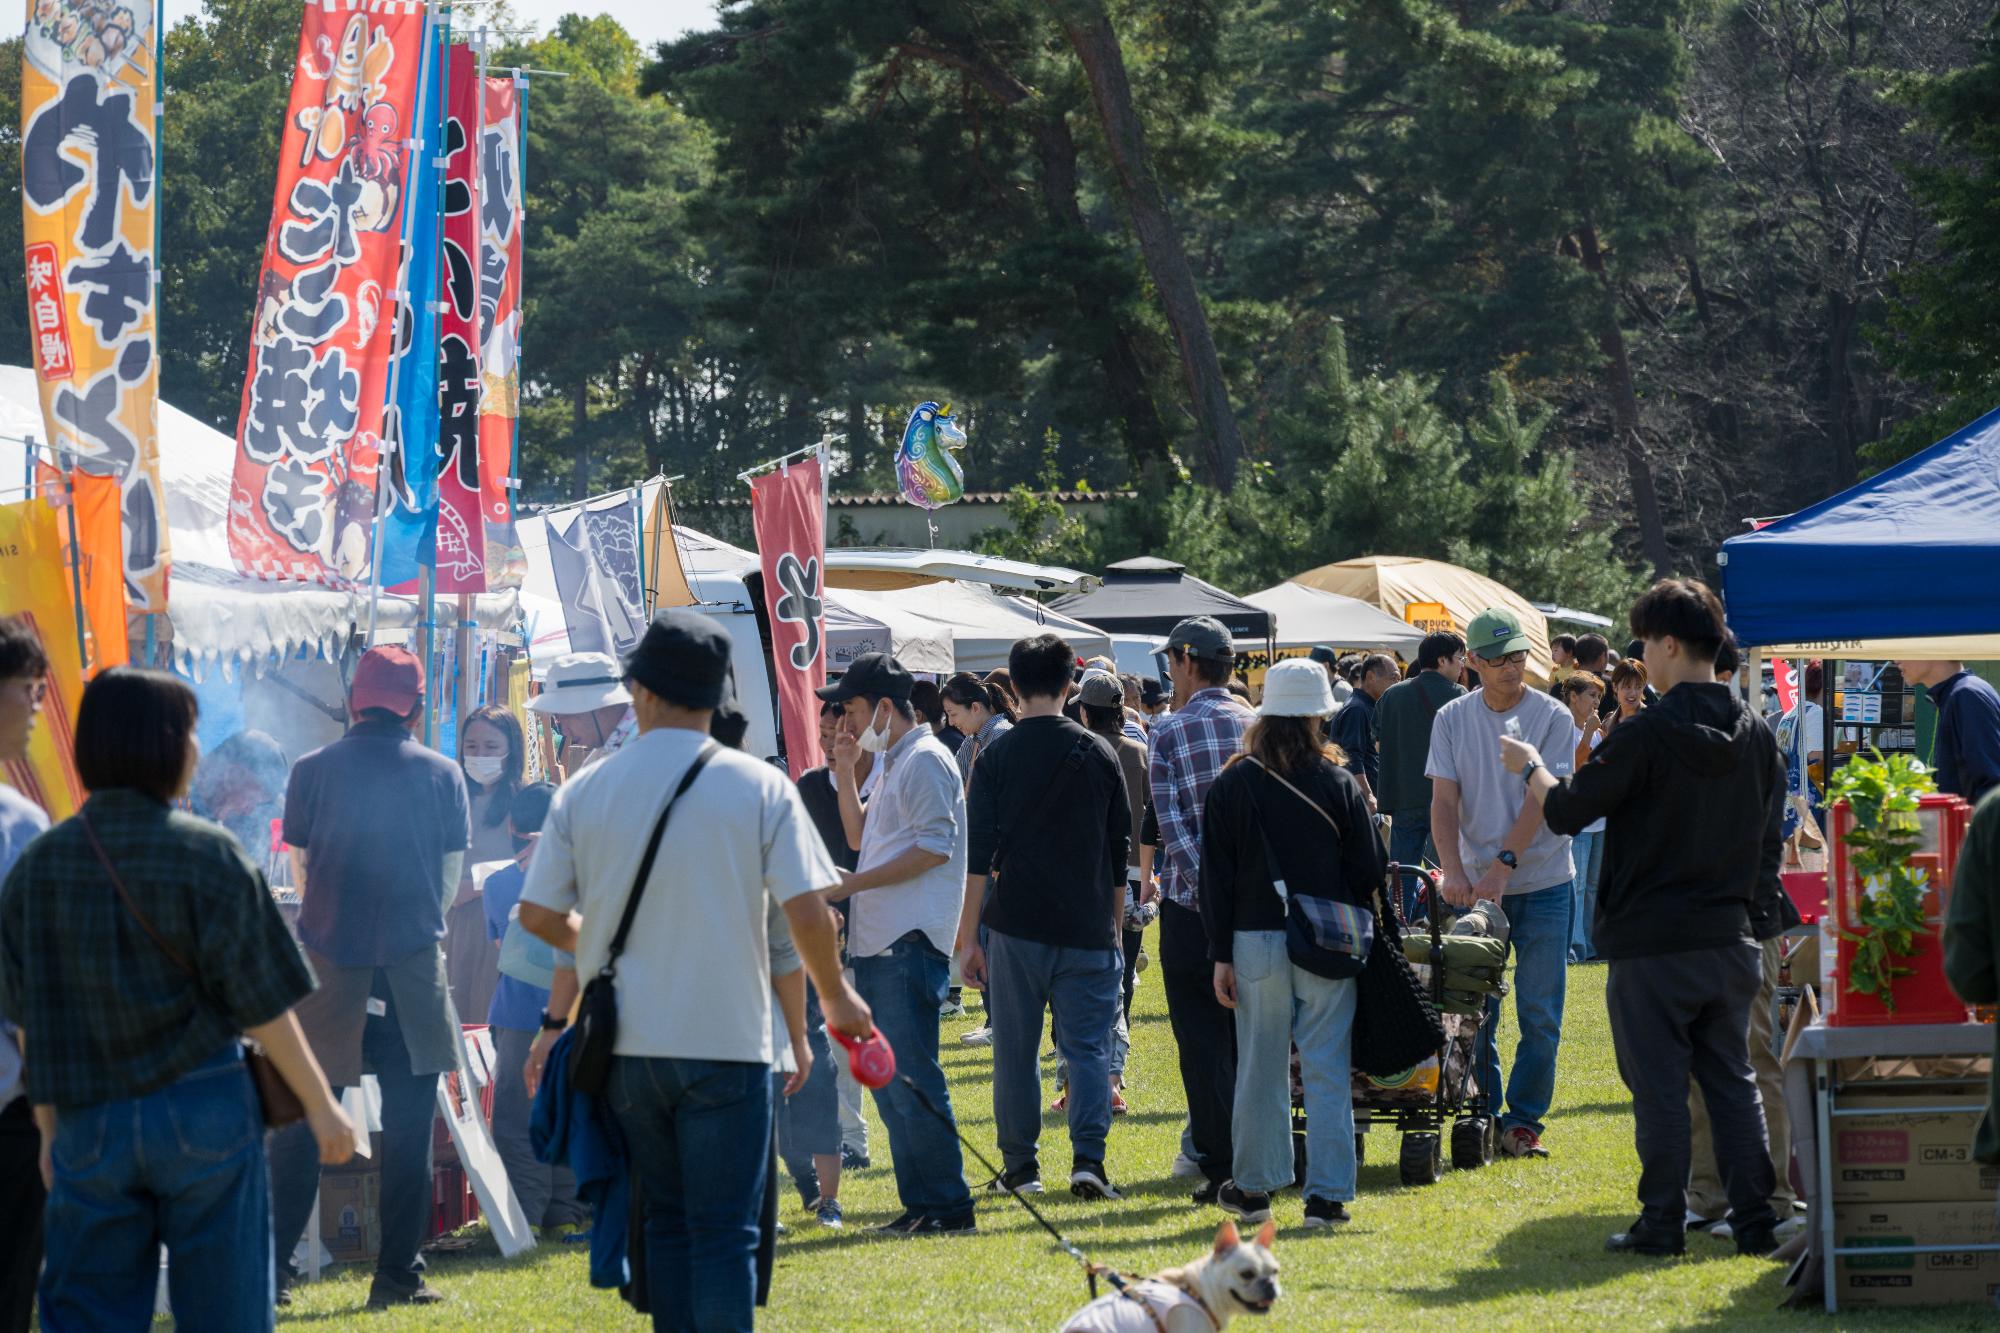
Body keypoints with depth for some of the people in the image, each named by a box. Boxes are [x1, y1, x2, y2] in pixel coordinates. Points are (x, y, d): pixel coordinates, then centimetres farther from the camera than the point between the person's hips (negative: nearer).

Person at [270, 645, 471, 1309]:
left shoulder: (312, 771, 2)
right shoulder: (443, 775, 2)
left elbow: (301, 874, 13)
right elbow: (450, 883, 9)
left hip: (325, 962, 0)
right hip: (414, 968, 0)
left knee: (300, 1122, 6)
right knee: (409, 1126, 5)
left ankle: (271, 1268, 4)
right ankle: (398, 1274, 5)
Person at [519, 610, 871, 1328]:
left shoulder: (585, 790, 0)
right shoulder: (759, 786, -5)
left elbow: (539, 916, 4)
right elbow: (808, 912, -8)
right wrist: (837, 998, 10)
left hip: (624, 1046, 2)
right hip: (728, 1042, -2)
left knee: (665, 1220, 15)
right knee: (725, 1233, -1)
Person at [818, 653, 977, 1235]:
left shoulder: (926, 760, -10)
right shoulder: (891, 763, 22)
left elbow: (935, 847, -18)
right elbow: (861, 834, 30)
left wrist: (854, 884, -15)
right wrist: (846, 773, 17)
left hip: (911, 942, -10)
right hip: (878, 944, 10)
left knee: (910, 1078, -12)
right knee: (889, 1082, 10)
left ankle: (947, 1205, -10)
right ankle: (918, 1203, 13)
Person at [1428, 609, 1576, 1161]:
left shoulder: (1552, 718, -3)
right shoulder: (1453, 719, 4)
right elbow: (1444, 801, -2)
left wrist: (1503, 864, -22)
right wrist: (1453, 871, -17)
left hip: (1543, 886, -2)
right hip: (1476, 887, 2)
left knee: (1540, 1015, -1)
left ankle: (1523, 1121, 7)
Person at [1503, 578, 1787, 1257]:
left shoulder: (1645, 735, -15)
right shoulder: (1755, 732, 5)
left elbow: (1565, 812, -9)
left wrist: (1530, 767, 10)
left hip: (1653, 945, -6)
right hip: (1731, 938, 6)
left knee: (1659, 1086, 1)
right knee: (1733, 1080, 11)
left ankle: (1662, 1222, 3)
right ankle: (1755, 1220, 9)